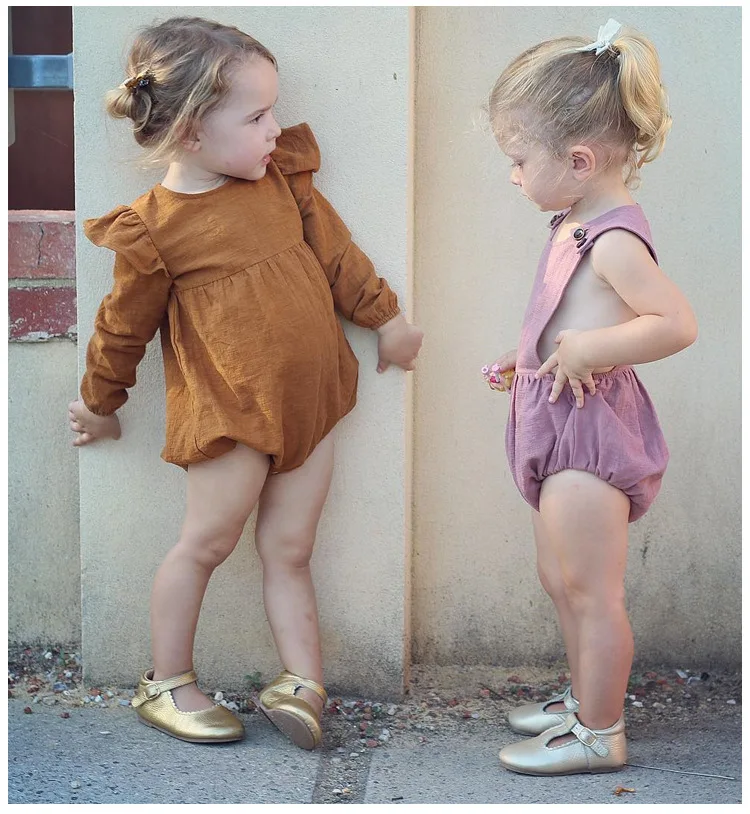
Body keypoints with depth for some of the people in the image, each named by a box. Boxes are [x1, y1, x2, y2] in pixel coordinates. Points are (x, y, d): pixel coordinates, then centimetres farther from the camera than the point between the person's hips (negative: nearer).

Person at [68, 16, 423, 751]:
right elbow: (124, 325, -1)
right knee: (207, 541, 3)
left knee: (288, 550, 9)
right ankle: (166, 683, 18)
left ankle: (302, 681, 12)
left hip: (309, 399, 5)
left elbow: (334, 249, 15)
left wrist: (384, 317, 18)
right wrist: (100, 402, 10)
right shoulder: (155, 229, -12)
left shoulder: (282, 177, 3)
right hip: (229, 407, -5)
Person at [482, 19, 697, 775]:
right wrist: (525, 361, 13)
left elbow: (677, 323, -28)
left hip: (589, 431, -10)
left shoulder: (615, 240, -21)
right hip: (559, 426, 10)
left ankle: (600, 736, 15)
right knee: (559, 578, 22)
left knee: (590, 590, 1)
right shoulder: (575, 226, 9)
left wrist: (588, 351, -26)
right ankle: (584, 698, 38)